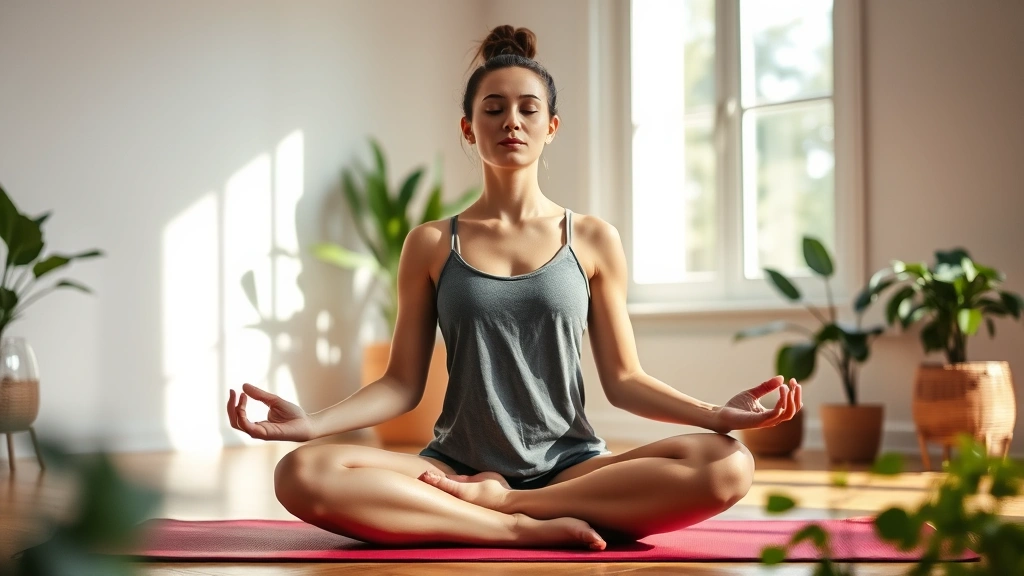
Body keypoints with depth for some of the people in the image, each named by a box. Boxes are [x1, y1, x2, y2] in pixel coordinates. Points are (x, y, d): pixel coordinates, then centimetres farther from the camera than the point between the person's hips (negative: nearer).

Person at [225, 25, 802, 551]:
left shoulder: (593, 240, 9)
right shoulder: (431, 245, 10)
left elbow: (623, 380, 8)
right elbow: (403, 383, 8)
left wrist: (717, 414, -8)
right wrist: (314, 421, -8)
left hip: (570, 466, 1)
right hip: (456, 464, 0)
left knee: (727, 466, -29)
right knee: (302, 475, -29)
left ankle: (492, 500, -20)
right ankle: (532, 529, -26)